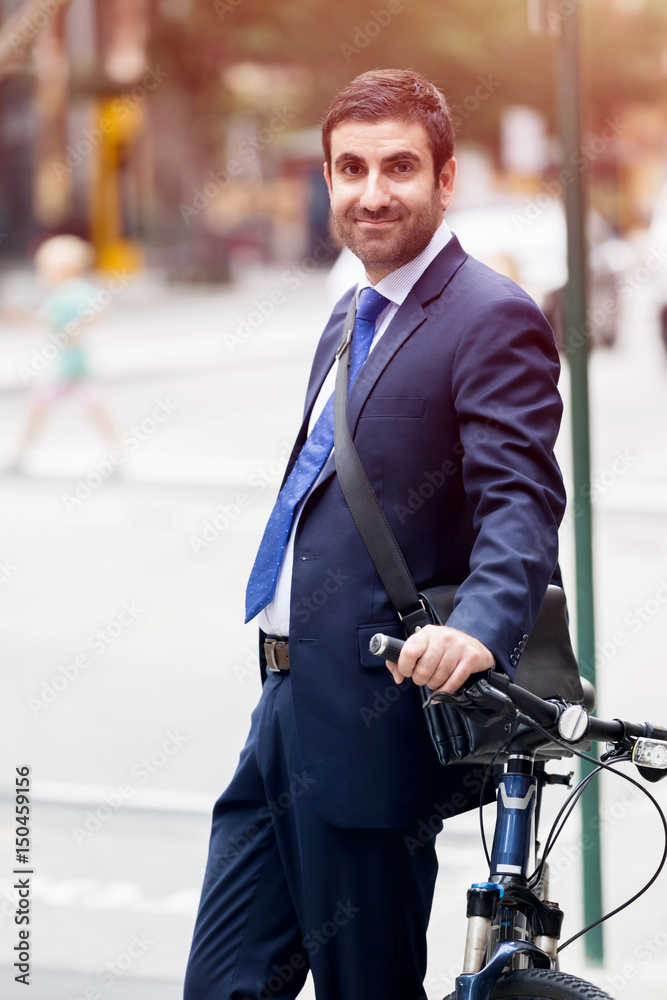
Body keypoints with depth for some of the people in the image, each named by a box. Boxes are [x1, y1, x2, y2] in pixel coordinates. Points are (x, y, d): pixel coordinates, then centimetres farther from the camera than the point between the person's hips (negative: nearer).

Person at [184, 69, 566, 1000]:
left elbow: (519, 499, -23)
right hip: (288, 711, 9)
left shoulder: (493, 317, -12)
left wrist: (479, 626, -42)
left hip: (376, 722, -9)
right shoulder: (353, 315, 18)